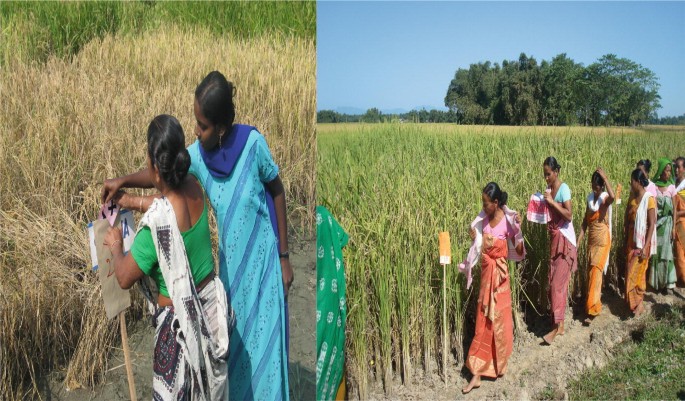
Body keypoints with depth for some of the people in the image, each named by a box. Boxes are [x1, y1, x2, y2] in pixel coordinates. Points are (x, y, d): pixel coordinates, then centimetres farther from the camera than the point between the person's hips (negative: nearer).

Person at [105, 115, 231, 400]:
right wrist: (132, 200, 20)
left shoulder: (157, 221, -29)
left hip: (180, 321, -7)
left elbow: (124, 278, -15)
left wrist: (115, 246, 2)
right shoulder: (194, 188, -9)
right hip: (210, 307, 7)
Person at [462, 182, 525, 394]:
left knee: (498, 319, 8)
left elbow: (519, 251, -13)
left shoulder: (508, 220, -14)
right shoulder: (484, 218, 3)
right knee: (483, 321, 7)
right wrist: (474, 237, -5)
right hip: (485, 272, 5)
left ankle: (499, 365, 31)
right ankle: (477, 374, 11)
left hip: (499, 274, -5)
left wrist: (518, 229, -27)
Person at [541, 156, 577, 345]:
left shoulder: (563, 188, -12)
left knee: (558, 282, -8)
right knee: (554, 281, 8)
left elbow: (569, 215, -20)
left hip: (565, 239, -8)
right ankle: (559, 323, 17)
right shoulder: (548, 189, 10)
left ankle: (557, 325, -1)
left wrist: (552, 202, -23)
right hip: (553, 238, 8)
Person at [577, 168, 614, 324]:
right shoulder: (590, 197, 6)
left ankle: (592, 309, -5)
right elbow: (585, 222, 8)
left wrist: (604, 177, -32)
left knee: (595, 273, -8)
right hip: (591, 240, 6)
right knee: (591, 272, 13)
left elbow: (612, 196, -40)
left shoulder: (605, 198, -12)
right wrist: (578, 241, 2)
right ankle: (596, 299, 30)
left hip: (602, 241, -6)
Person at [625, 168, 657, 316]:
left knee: (636, 273, -2)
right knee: (632, 272, 11)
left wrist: (645, 247, -19)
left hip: (642, 241, -7)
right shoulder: (632, 198, 7)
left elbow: (651, 225, -16)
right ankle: (636, 302, 20)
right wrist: (625, 241, 12)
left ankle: (638, 303, 10)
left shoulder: (649, 199, -15)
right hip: (631, 240, 7)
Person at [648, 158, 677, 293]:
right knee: (656, 252, 4)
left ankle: (668, 282, 5)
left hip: (667, 223, 0)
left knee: (666, 252, 0)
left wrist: (673, 227, -6)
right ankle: (657, 282, 13)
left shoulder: (671, 187, 0)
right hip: (655, 223, 0)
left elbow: (674, 209, 0)